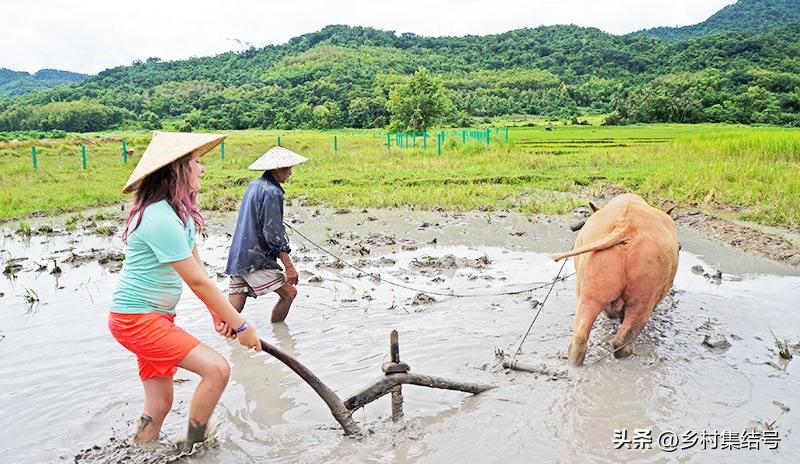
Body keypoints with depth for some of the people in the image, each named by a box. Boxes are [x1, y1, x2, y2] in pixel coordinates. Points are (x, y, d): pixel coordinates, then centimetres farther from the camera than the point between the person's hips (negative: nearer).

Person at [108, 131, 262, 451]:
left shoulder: (180, 211, 8)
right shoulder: (161, 219, -25)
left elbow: (196, 266, 6)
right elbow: (198, 282, -23)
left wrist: (216, 312, -5)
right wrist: (241, 326, -17)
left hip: (156, 316, 10)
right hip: (136, 319, -10)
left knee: (160, 404, 15)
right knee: (217, 368, -17)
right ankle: (192, 450, 0)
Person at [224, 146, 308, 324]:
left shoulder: (254, 186, 16)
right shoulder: (272, 192, -13)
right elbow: (273, 233, -18)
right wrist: (289, 266, -15)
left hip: (237, 257, 9)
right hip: (256, 260, -9)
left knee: (233, 311, 6)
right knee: (288, 293, 3)